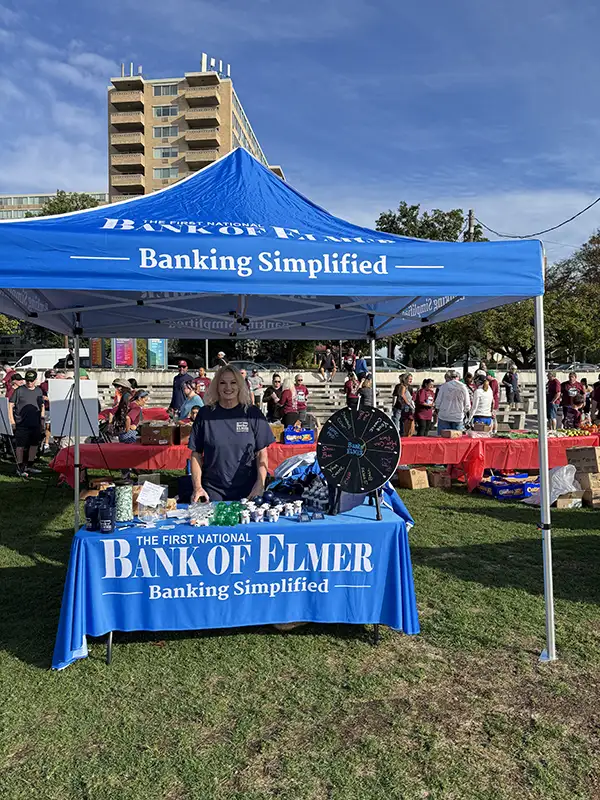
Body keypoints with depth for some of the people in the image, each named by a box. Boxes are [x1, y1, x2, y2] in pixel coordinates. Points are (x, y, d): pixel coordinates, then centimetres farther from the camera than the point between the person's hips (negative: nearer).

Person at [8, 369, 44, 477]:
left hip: (36, 424, 5)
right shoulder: (19, 390, -3)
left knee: (34, 444, 11)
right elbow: (11, 405, -2)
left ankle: (29, 466, 23)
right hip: (22, 424, -5)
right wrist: (12, 420, -7)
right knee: (20, 446, -1)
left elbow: (42, 406, 21)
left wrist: (42, 418, 13)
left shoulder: (39, 391, 12)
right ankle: (20, 468, 8)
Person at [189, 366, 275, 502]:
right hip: (213, 490, 0)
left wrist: (260, 484, -12)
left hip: (247, 490, 0)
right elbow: (196, 454, 3)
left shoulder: (252, 413, 0)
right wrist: (197, 487, -6)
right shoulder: (205, 414, 1)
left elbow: (262, 453, -1)